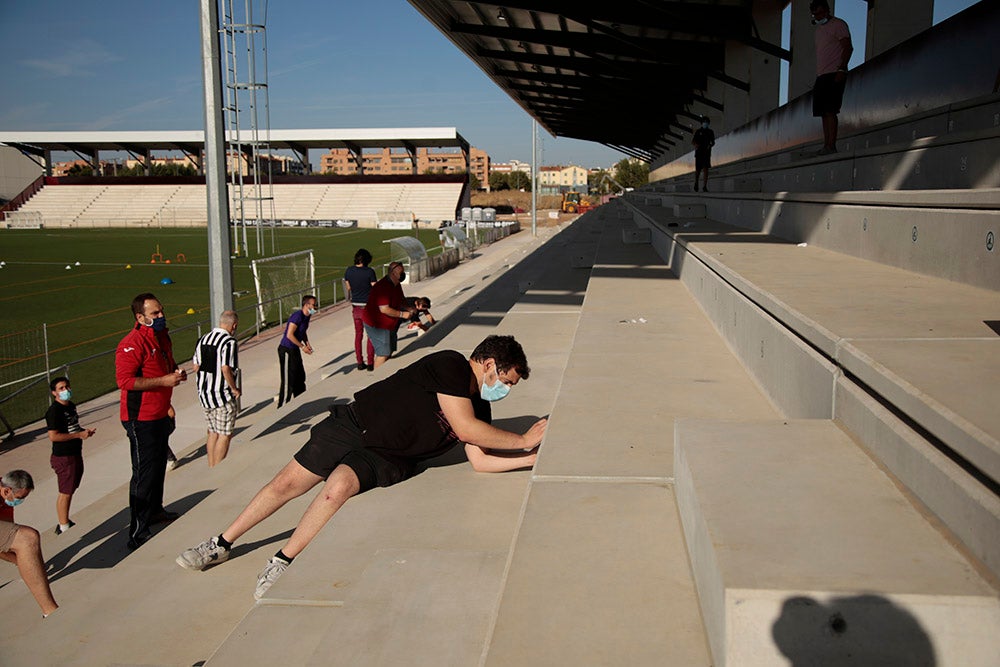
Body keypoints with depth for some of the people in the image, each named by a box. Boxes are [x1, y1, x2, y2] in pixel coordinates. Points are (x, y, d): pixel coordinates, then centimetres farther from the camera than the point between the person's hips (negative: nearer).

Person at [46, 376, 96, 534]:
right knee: (65, 492, 1)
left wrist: (85, 431, 5)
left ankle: (65, 522, 29)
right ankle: (64, 527, 11)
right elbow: (53, 436, -25)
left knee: (70, 490, 17)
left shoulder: (71, 406, 10)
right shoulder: (54, 411, -19)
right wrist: (79, 435, -22)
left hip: (75, 454, 9)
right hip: (63, 457, -9)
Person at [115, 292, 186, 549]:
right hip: (141, 419, -9)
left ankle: (155, 511, 43)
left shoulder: (162, 336, 10)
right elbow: (125, 380, -29)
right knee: (144, 475, -7)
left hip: (160, 415, 10)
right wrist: (164, 380, -28)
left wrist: (176, 373, 6)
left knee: (158, 466, 24)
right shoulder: (132, 344, -21)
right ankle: (138, 533, -2)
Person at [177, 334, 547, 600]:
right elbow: (464, 427, -24)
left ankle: (281, 564, -11)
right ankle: (222, 544, 19)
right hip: (353, 425, -4)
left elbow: (481, 459, -2)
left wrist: (537, 457, -7)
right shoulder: (450, 364, -17)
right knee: (287, 483, -3)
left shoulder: (479, 407, 5)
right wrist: (523, 440, -17)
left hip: (384, 459, 4)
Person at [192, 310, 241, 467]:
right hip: (222, 395, -7)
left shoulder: (203, 339, 7)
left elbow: (196, 367, 9)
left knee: (213, 432, 18)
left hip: (204, 392, 7)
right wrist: (234, 388, -12)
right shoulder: (229, 342, -16)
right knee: (225, 434, 2)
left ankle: (211, 469, 23)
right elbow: (226, 369, -24)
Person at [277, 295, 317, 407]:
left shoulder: (307, 316, 7)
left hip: (295, 350, 10)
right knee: (288, 380, -6)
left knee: (300, 377, 18)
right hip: (286, 350, -10)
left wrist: (307, 343, 5)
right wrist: (302, 347, -20)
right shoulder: (297, 316, -22)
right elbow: (289, 335, -26)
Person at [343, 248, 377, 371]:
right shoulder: (369, 271, -14)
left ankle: (360, 363, 16)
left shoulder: (349, 271, -1)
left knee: (358, 335, 14)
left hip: (356, 307, 4)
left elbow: (348, 288, 8)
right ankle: (370, 363, 6)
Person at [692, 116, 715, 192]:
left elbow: (713, 142, 15)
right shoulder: (698, 131, 4)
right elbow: (693, 141, 3)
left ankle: (704, 186, -14)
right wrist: (696, 144, -18)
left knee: (706, 169, -10)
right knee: (698, 169, 3)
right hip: (699, 152, -1)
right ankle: (696, 183, 28)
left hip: (707, 152, 1)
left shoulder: (710, 132, 10)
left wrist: (710, 145, -7)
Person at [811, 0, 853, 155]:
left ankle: (831, 145, -19)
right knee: (824, 112, 3)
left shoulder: (838, 24, -2)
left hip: (834, 75, -8)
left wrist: (841, 69, -21)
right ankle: (826, 145, 2)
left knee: (830, 111, -16)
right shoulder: (819, 28, 23)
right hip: (821, 76, 8)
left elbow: (848, 48, -10)